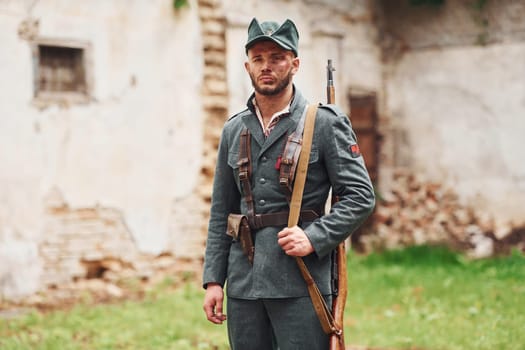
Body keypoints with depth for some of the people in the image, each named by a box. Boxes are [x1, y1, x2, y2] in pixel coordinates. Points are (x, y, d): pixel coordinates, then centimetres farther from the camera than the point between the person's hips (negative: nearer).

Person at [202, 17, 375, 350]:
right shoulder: (234, 130, 12)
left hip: (300, 282, -4)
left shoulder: (326, 122, -2)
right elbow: (221, 213, 15)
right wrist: (213, 280, 8)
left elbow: (361, 196, -4)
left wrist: (314, 238, -17)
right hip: (242, 281, 5)